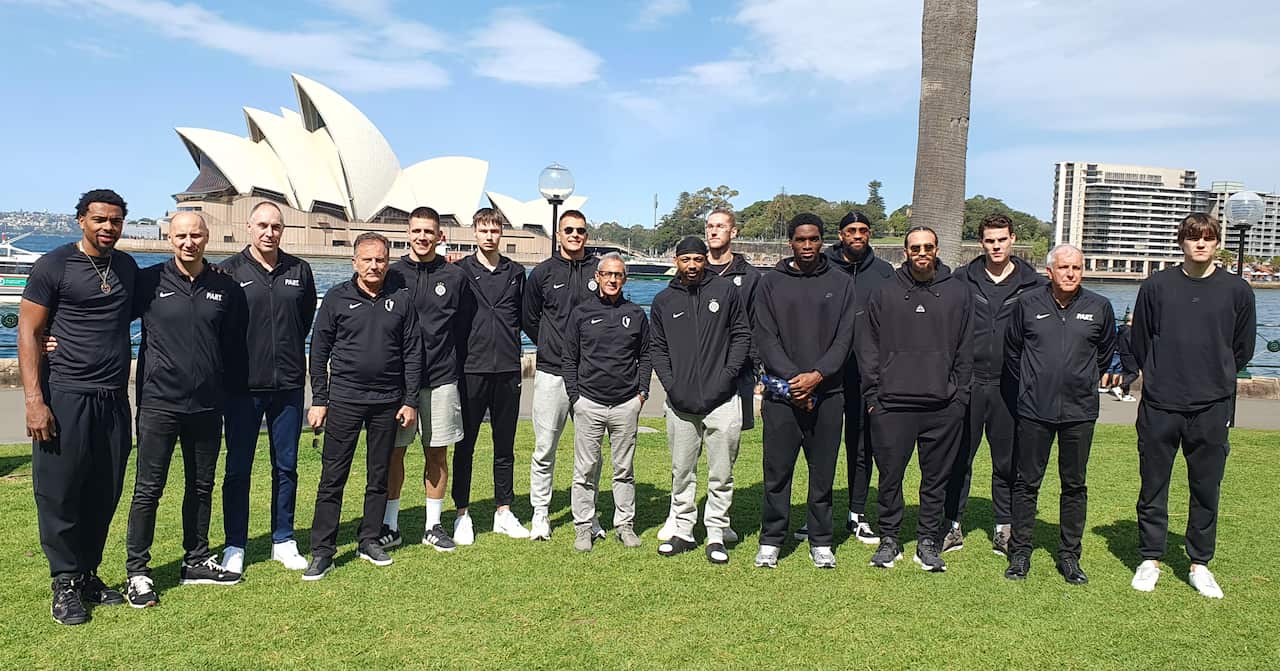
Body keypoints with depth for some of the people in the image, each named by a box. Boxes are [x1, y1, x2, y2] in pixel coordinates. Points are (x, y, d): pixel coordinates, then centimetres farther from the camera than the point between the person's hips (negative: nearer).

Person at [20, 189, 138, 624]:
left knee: (104, 495, 9)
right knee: (60, 495, 1)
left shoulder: (128, 267, 11)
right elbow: (28, 332, -5)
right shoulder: (54, 267, -4)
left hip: (114, 400, 5)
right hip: (66, 397, -4)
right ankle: (65, 585, 13)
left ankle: (88, 575, 23)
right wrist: (34, 400, -12)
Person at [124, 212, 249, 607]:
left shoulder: (226, 288, 4)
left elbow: (235, 346, 10)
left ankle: (197, 561, 27)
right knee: (148, 489, 2)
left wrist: (233, 391, 9)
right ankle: (137, 571, 13)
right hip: (159, 402, -3)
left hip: (207, 406, 3)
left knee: (202, 486, 13)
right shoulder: (149, 282, -3)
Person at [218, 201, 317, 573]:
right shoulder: (230, 271, -3)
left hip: (288, 384, 3)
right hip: (243, 386, -3)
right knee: (238, 468, 5)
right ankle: (235, 546, 17)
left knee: (286, 466, 11)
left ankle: (283, 541, 23)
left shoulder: (299, 271, 6)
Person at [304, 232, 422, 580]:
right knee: (332, 477, -1)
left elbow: (413, 353, 5)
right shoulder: (336, 298, 1)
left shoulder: (402, 299, 4)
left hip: (388, 402, 2)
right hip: (344, 399, -1)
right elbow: (319, 352, 4)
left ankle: (370, 541, 23)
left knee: (379, 477, 10)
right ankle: (322, 552, 6)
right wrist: (318, 400, -1)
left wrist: (410, 401, 1)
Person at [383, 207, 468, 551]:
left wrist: (455, 367, 9)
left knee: (438, 453, 7)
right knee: (394, 451, 4)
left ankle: (433, 525, 18)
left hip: (441, 379, 1)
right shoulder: (392, 275, 4)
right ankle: (390, 525, 17)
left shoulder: (455, 276, 5)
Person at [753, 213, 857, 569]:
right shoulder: (770, 283, 6)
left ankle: (821, 542, 19)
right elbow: (765, 338, -1)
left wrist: (817, 375, -13)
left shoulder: (841, 283, 9)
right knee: (777, 472, 4)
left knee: (823, 473, 8)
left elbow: (844, 338, 1)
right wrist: (792, 378, -13)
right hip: (782, 393, -1)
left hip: (827, 393, 1)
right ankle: (770, 541, 15)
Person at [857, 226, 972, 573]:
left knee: (936, 478, 8)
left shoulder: (958, 293, 8)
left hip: (943, 406, 1)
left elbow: (965, 350, 9)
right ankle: (889, 539, 18)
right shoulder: (885, 294, 6)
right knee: (890, 476, 4)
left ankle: (928, 542, 20)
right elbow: (868, 348, 6)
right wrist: (872, 394, -1)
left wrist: (959, 395, 2)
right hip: (892, 404, 0)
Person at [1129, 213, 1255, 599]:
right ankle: (1150, 560, 19)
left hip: (1212, 408, 1)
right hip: (1160, 407, 0)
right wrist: (1160, 377, 11)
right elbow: (1140, 343, 10)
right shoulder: (1156, 287, 1)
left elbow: (1242, 349, 14)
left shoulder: (1237, 291, 2)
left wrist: (1216, 378, 13)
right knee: (1153, 487, 6)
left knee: (1206, 489, 9)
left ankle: (1200, 564, 22)